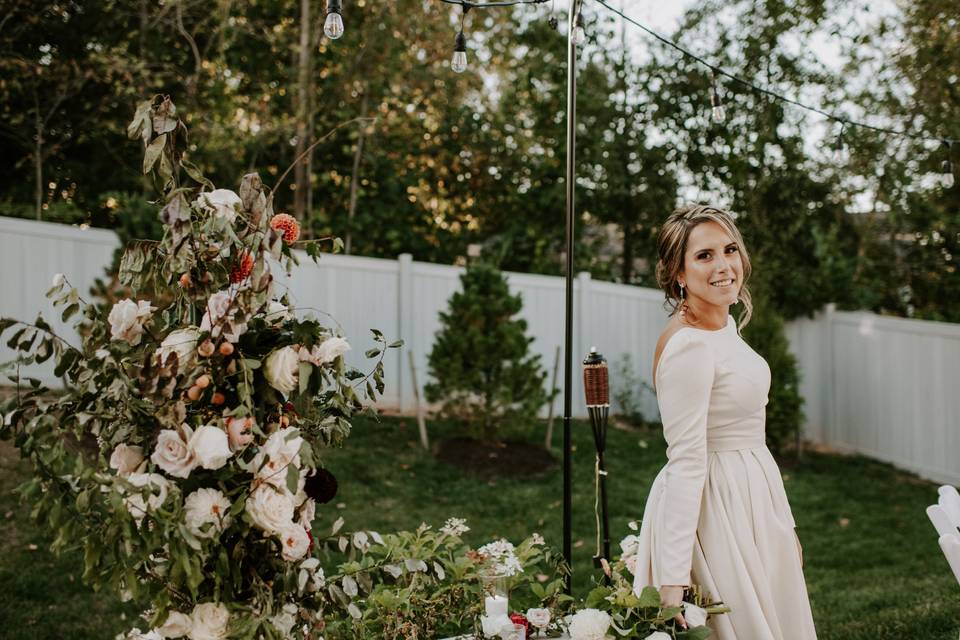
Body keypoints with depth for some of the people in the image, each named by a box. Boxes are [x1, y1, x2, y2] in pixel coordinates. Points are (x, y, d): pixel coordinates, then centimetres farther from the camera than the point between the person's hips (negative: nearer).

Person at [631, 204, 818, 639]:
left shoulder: (726, 326, 6)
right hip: (718, 505, -9)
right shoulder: (689, 346, -22)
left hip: (754, 497, 9)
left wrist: (785, 523, 20)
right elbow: (686, 463, -26)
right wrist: (673, 578, -27)